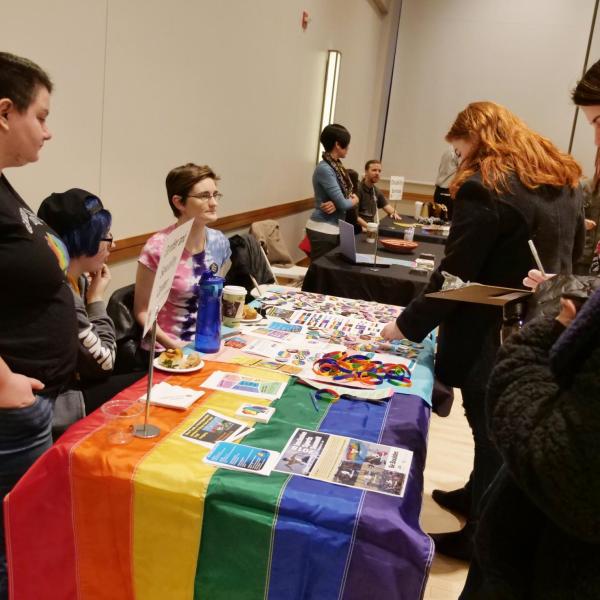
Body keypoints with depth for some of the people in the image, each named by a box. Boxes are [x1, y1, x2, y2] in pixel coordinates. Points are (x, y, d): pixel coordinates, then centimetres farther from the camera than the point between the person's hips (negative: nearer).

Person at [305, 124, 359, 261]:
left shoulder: (337, 165, 7)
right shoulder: (324, 169, -19)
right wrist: (355, 200, 2)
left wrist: (336, 203, -10)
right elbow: (343, 204, -20)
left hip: (336, 228, 9)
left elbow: (346, 192, 12)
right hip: (323, 230, -9)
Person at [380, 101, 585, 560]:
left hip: (493, 338, -8)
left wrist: (407, 325, -11)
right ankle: (479, 496, 44)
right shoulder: (566, 178, 7)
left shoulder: (485, 188, -20)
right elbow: (573, 252, 18)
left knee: (492, 435, 8)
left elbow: (454, 275, -21)